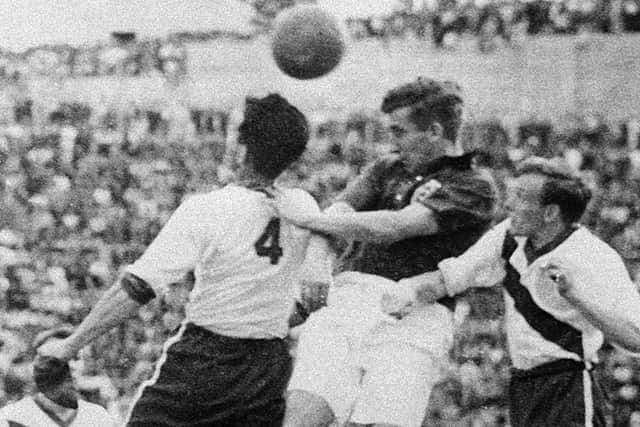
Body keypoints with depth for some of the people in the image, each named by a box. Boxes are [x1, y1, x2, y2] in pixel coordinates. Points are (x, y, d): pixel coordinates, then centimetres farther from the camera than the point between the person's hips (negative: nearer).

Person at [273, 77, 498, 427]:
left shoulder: (475, 185, 2)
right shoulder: (386, 169, 24)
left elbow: (393, 227, -9)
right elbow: (339, 213, 8)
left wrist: (305, 218, -7)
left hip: (412, 317, -4)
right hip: (347, 301, 4)